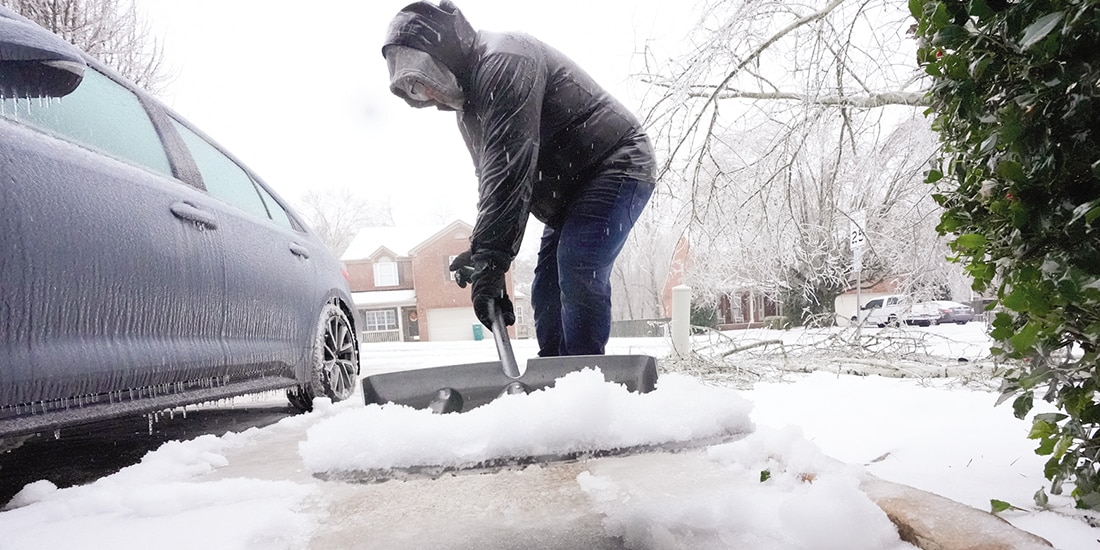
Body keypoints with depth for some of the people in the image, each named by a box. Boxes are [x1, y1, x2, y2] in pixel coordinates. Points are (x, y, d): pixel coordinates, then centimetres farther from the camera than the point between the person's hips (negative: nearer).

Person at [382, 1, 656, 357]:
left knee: (577, 273, -24)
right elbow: (490, 178, 13)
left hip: (615, 166, -10)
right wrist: (481, 253, 2)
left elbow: (510, 169, -32)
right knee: (547, 291, 5)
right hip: (570, 190, 10)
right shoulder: (468, 103, 13)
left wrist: (489, 258, -35)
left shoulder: (504, 61, -22)